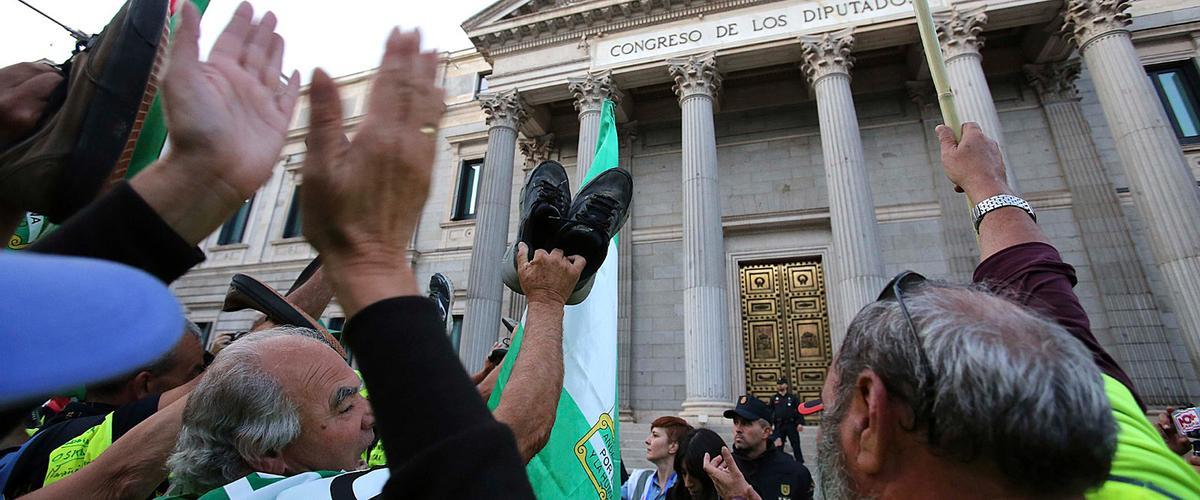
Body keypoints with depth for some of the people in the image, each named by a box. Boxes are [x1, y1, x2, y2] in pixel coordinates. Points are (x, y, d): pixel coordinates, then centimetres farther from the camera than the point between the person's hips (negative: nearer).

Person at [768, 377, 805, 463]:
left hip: (792, 425, -1)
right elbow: (770, 412, 7)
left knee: (796, 445, 4)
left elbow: (799, 410, -1)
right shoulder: (773, 398, 7)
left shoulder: (793, 397, 3)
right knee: (778, 446, 8)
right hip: (779, 426, 2)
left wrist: (800, 423, -11)